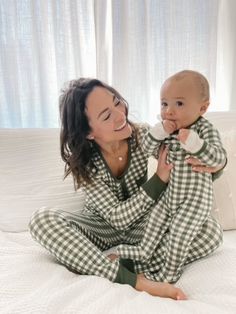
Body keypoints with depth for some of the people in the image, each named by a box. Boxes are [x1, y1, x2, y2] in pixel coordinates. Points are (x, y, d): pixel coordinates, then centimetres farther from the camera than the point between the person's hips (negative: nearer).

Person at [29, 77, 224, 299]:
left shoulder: (142, 136, -20)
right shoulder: (81, 161, -24)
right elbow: (117, 217, -25)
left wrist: (214, 164, -33)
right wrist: (159, 179, -35)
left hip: (140, 223, 1)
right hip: (102, 226, 0)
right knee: (41, 220, -30)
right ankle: (135, 281, -35)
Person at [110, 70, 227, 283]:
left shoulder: (205, 129, -21)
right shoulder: (168, 129, -5)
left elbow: (219, 159, -29)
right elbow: (147, 148, -7)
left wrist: (194, 142, -45)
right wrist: (160, 131, -25)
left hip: (194, 199, -6)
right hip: (171, 194, 7)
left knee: (178, 233, -1)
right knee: (156, 219, 20)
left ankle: (170, 272, 21)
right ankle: (145, 251, 43)